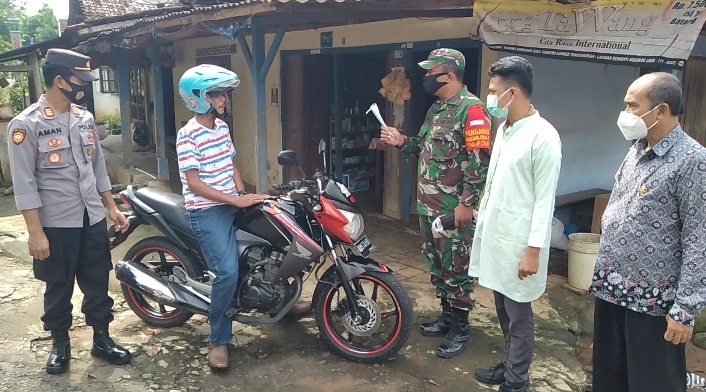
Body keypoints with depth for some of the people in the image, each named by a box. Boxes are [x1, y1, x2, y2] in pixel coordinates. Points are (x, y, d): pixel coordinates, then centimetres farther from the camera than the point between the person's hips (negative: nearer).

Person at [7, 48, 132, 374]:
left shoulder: (85, 119, 6)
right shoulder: (25, 125, -12)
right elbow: (24, 184, -13)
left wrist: (112, 208, 12)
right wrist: (36, 232, -15)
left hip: (93, 220, 5)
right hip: (55, 225, -5)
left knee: (97, 284, 13)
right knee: (58, 289, 12)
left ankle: (102, 339, 28)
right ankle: (60, 344, 31)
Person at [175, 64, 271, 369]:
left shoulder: (222, 127, 9)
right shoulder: (188, 135, -15)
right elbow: (194, 183, -19)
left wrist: (243, 193, 0)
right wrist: (236, 201, -23)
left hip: (231, 205, 8)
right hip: (206, 212, -8)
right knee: (228, 271, -17)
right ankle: (219, 340, 1)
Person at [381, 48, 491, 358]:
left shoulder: (471, 109, -14)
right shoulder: (436, 108, 15)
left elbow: (479, 161, -20)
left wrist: (467, 203, -22)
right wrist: (402, 141, 7)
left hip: (454, 208, -9)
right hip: (428, 204, 9)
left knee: (456, 267, 1)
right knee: (435, 262, 17)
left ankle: (460, 328, 15)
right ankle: (447, 315, 32)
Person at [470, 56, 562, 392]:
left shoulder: (543, 137, -17)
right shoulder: (503, 128, 9)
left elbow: (544, 199, -17)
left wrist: (533, 250, -17)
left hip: (518, 241, -8)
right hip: (494, 234, 8)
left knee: (518, 315, 5)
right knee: (503, 309, 19)